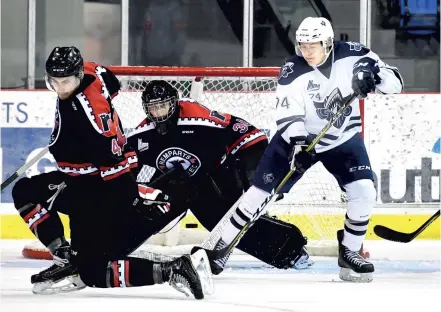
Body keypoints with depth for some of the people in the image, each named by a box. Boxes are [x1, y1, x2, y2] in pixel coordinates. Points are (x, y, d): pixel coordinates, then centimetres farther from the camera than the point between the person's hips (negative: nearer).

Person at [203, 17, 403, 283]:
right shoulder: (292, 72, -20)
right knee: (261, 191, -6)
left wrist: (374, 75, -35)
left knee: (364, 192, -16)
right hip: (299, 137, -1)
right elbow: (289, 116, -24)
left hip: (343, 139, 1)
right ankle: (220, 248, 3)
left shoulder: (352, 56, -16)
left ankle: (349, 253, 3)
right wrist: (297, 143, -40)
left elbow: (395, 82, -14)